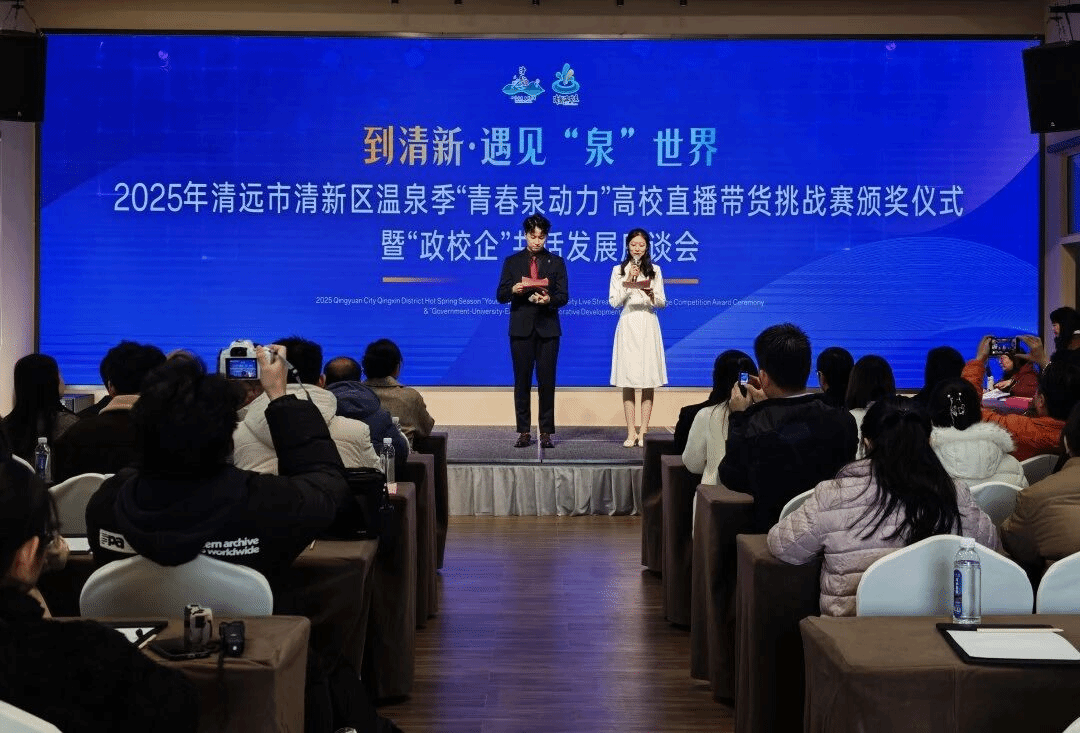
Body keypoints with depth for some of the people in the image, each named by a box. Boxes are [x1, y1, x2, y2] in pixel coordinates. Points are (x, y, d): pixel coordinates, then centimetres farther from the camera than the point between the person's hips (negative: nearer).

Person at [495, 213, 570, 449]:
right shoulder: (512, 261, 9)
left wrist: (549, 299, -19)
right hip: (521, 328, 1)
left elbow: (563, 296, 2)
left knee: (547, 381, -1)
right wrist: (514, 290, -16)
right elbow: (500, 295, 5)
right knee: (522, 381, 2)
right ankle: (524, 432, 8)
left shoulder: (556, 262, 8)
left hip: (547, 328, 0)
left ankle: (546, 432, 5)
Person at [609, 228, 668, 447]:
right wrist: (628, 283, -10)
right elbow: (614, 302, 1)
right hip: (627, 326, 0)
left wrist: (650, 294, -13)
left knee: (648, 381, -2)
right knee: (627, 382, -2)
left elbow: (662, 302, 7)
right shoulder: (619, 270, 7)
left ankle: (643, 432, 3)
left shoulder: (655, 271, 9)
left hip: (648, 327, 1)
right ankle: (631, 432, 2)